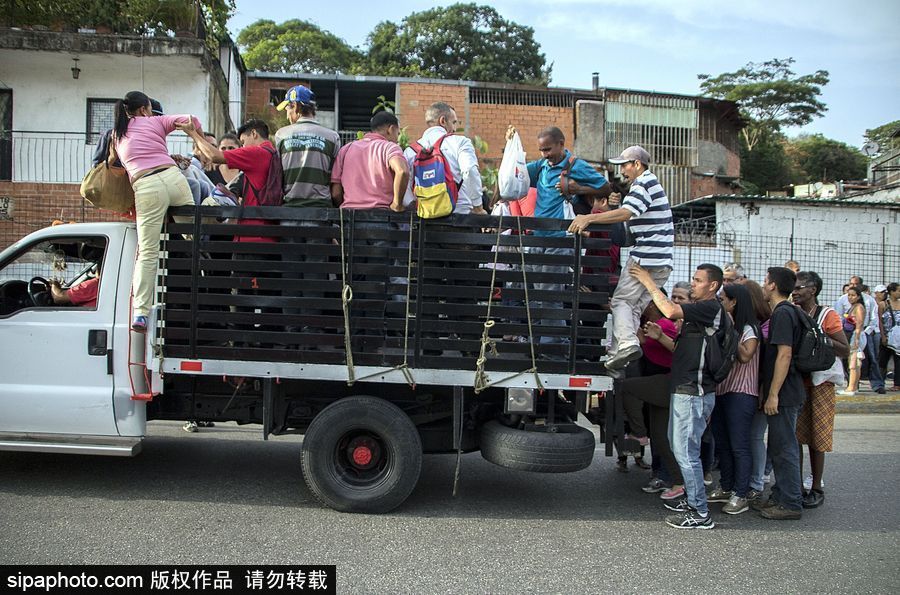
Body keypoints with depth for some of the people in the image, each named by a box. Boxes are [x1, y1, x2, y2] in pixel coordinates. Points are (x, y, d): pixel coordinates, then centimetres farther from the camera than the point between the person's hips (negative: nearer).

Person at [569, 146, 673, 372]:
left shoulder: (643, 183, -7)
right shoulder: (652, 182, 25)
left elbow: (626, 213, -24)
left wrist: (589, 218, -27)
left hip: (644, 257, -9)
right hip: (662, 262, 9)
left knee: (621, 300, -6)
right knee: (636, 306, 6)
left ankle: (626, 343, -22)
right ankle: (616, 354, 4)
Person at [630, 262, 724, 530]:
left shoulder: (711, 308, -13)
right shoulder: (698, 310, 19)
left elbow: (670, 311, -26)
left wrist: (648, 282, -19)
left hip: (694, 392, -10)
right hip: (684, 389, 10)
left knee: (686, 451, -6)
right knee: (680, 447, 18)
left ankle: (700, 513, 1)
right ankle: (693, 499, 29)